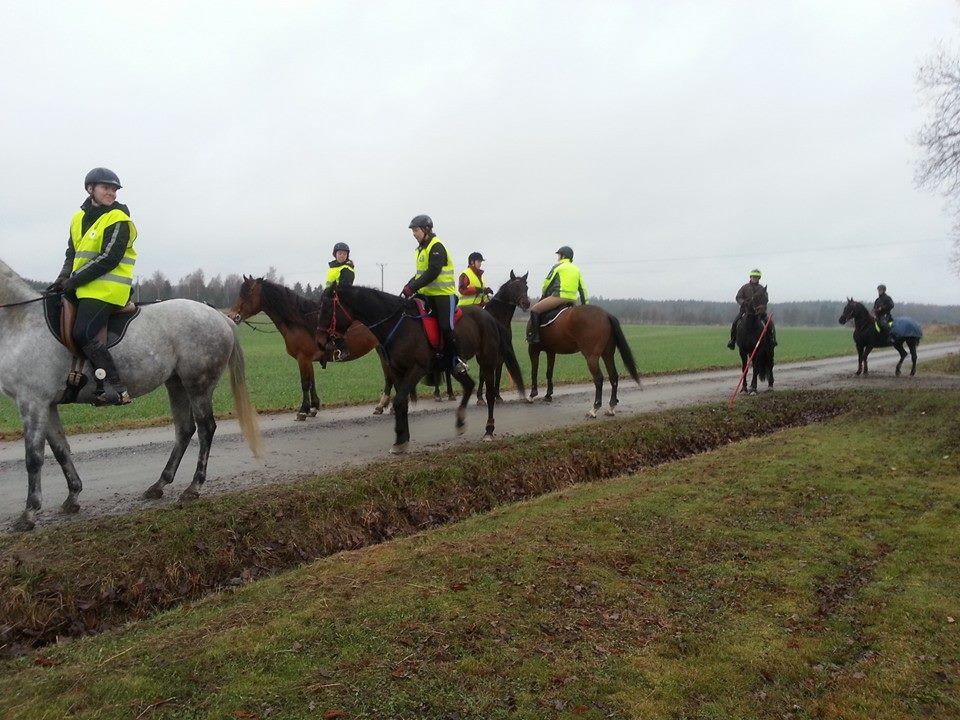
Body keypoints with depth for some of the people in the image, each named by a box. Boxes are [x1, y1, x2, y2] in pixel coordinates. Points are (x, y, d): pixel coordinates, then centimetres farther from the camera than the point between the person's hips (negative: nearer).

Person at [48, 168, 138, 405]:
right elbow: (72, 254, 20)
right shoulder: (79, 218, 16)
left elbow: (108, 259, -16)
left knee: (83, 333, -20)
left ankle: (116, 388, -18)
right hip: (80, 288, 9)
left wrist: (74, 280, -14)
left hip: (106, 289, -9)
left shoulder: (118, 220, -8)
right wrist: (63, 278, 1)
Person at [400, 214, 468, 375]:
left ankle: (457, 360, -1)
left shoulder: (436, 247, -12)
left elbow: (432, 273, -23)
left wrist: (412, 287, -25)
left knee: (446, 327, -17)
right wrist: (409, 285, 4)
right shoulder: (422, 248, 18)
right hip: (427, 294, 9)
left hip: (444, 294, -9)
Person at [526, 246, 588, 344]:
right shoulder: (577, 270, 21)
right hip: (572, 301, 8)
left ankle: (534, 336, -16)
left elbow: (547, 283, 5)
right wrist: (585, 305, 20)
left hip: (559, 296, -8)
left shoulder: (558, 266, 2)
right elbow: (583, 289, 18)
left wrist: (543, 296, 23)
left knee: (535, 310, -6)